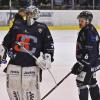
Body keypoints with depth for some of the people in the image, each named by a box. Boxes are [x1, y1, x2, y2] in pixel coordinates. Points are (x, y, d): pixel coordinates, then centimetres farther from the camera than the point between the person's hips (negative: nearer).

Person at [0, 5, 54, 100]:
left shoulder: (42, 28, 5)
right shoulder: (17, 26, 13)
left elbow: (49, 44, 6)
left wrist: (47, 57, -3)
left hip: (32, 65, -3)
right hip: (14, 63, 3)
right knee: (12, 90, 8)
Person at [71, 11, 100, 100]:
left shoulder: (90, 33, -22)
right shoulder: (84, 31, 10)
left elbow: (90, 52, -27)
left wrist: (81, 63, -27)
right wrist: (80, 62, 22)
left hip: (91, 62, -11)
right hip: (90, 62, 11)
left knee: (81, 81, -12)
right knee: (92, 82, 21)